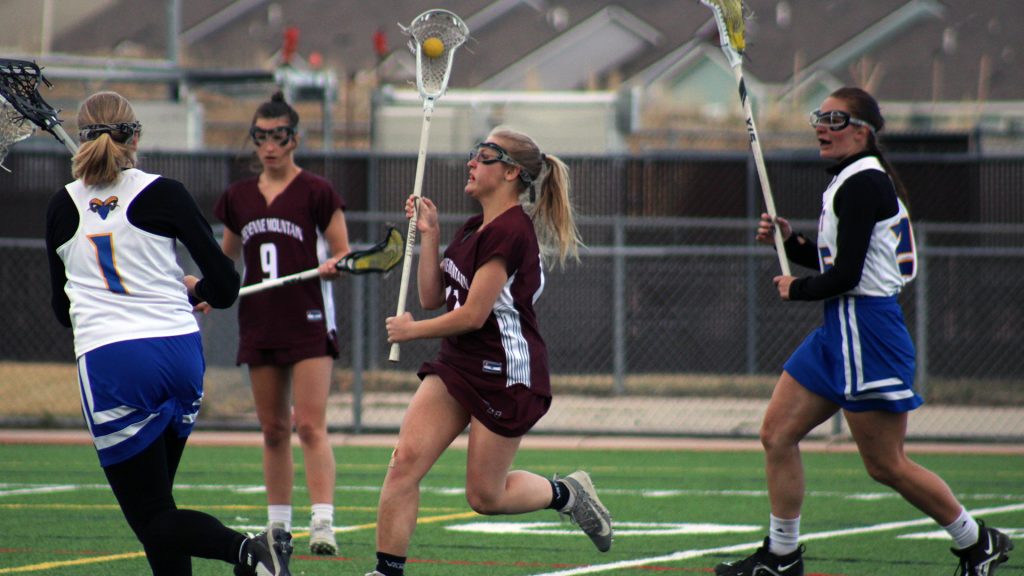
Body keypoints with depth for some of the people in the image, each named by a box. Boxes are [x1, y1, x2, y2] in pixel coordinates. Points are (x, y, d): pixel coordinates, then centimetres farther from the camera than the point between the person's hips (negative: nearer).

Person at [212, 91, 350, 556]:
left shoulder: (316, 193, -3)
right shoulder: (238, 198, 10)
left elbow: (344, 254, -2)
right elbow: (227, 258, 21)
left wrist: (334, 265, -24)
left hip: (309, 323, -5)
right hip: (259, 323, 5)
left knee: (310, 426, -13)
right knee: (274, 429, 8)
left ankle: (322, 522, -20)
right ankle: (278, 525, 15)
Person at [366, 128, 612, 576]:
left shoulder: (509, 232, -19)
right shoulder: (472, 230, 12)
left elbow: (472, 315, -19)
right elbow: (432, 298, 13)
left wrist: (410, 330, -5)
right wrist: (428, 236, 5)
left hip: (505, 377, -9)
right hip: (457, 366, 9)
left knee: (485, 497, 1)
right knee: (405, 461, -9)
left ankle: (567, 493, 27)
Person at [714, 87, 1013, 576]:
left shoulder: (863, 183, -16)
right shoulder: (848, 182, 15)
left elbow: (846, 274, -20)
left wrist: (796, 289, -4)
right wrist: (789, 240, 9)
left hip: (867, 331, -10)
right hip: (840, 330, 10)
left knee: (885, 465, -4)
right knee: (776, 434, 6)